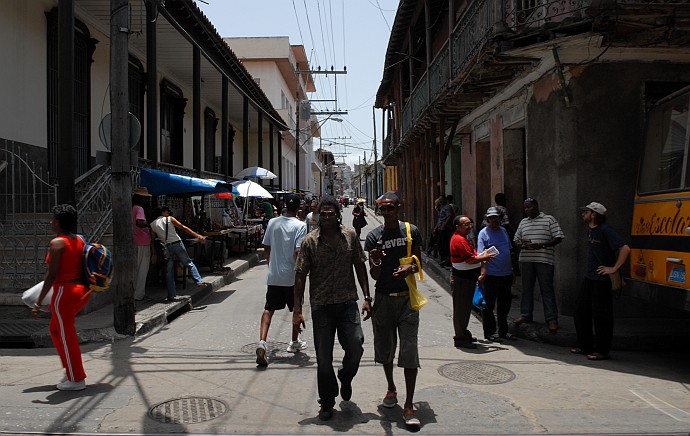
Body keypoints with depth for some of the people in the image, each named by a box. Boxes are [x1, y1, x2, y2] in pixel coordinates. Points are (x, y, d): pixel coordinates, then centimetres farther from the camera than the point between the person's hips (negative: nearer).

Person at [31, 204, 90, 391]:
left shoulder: (57, 242, -14)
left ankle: (76, 379, 13)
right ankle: (71, 369, 28)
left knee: (67, 336, 4)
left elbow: (52, 275, -17)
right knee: (55, 329, 24)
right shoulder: (79, 240, 9)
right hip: (81, 291, 9)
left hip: (65, 292, -9)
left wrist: (39, 302, -14)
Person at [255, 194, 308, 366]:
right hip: (292, 276, -3)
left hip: (273, 276, 3)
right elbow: (298, 251, -20)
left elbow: (266, 249, 8)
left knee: (269, 309, 8)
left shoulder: (272, 222, 3)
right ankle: (295, 342, 29)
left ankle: (262, 342, -11)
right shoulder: (300, 225, -12)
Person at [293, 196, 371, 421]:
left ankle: (345, 378, 28)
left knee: (355, 347, -7)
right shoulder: (310, 240, -3)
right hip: (321, 305, -1)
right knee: (323, 358, 5)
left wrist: (366, 297, 3)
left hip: (348, 302, 1)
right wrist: (297, 309, -7)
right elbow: (300, 275, -3)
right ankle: (327, 404, 24)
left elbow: (360, 267, 10)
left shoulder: (350, 235, 4)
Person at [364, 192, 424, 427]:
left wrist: (409, 268, -14)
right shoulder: (374, 237, -2)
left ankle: (409, 404, 2)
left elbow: (418, 262, 9)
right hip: (384, 298, 1)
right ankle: (391, 389, 38)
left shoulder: (411, 231, 1)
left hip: (407, 297, -1)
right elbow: (374, 276, -3)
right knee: (385, 346, 14)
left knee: (409, 350, -4)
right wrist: (376, 263, -25)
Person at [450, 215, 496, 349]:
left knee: (465, 308, 18)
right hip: (461, 279, -11)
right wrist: (484, 257, -8)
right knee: (461, 309, -3)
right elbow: (470, 260, -22)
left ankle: (463, 334, 29)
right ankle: (460, 338, 4)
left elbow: (472, 256, 22)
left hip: (468, 278, 11)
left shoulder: (465, 238, 16)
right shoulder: (459, 240, -19)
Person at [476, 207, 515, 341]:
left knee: (505, 304, 16)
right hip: (491, 275, -7)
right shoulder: (483, 233, -8)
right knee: (489, 305, 3)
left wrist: (511, 270, 19)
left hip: (506, 274, 7)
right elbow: (481, 255, -13)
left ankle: (503, 331, 29)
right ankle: (489, 332, 14)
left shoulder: (503, 231, 12)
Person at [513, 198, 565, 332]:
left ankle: (552, 319, 1)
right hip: (525, 260, 5)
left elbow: (558, 238, -3)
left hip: (544, 260, -5)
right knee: (526, 288, 11)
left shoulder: (549, 219, 2)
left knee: (547, 289, -3)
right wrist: (522, 244, -4)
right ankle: (525, 315, 21)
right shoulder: (523, 222, 16)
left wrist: (542, 245, -16)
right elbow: (516, 239, 20)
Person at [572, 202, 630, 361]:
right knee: (581, 313, 13)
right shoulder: (590, 230, 12)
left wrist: (614, 269, -20)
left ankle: (602, 351, 7)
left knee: (601, 316, -2)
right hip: (589, 278, 9)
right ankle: (585, 346, 24)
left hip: (602, 280, -9)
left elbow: (625, 249, -24)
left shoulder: (605, 230, -16)